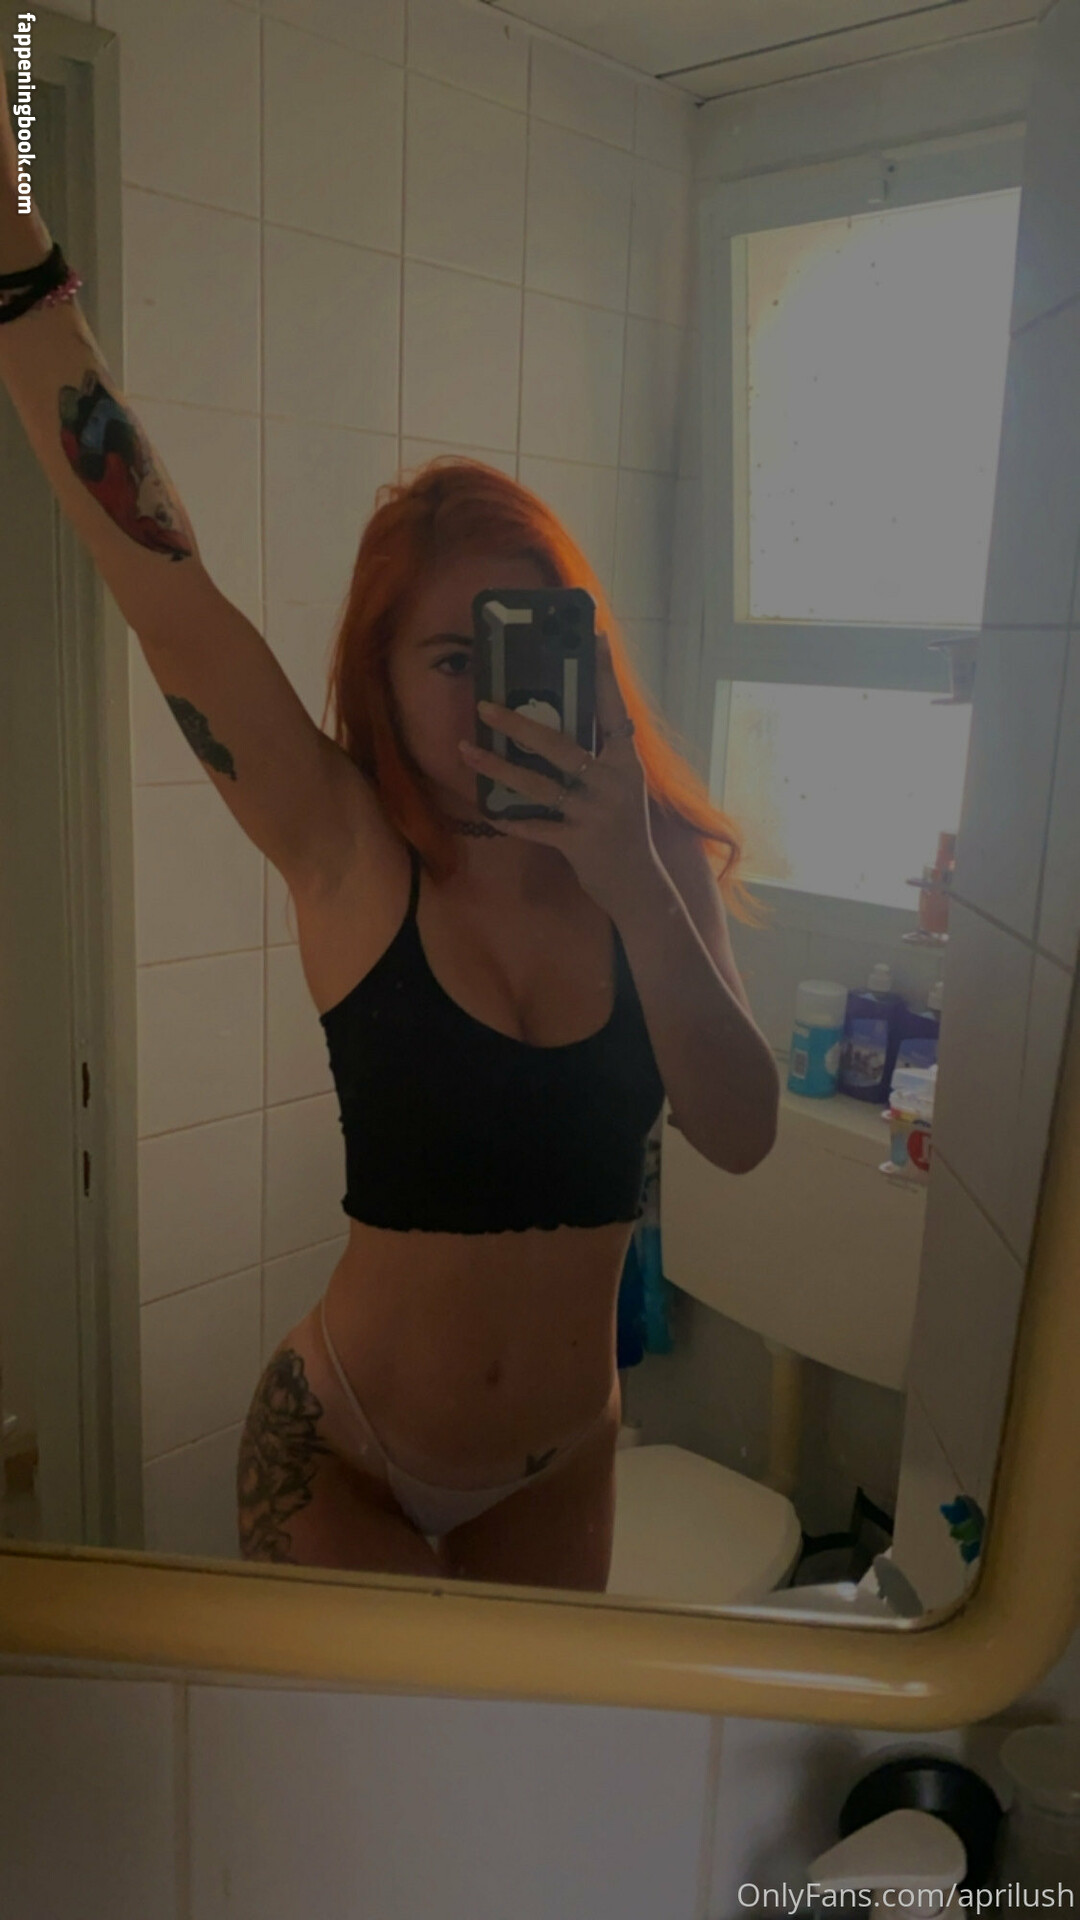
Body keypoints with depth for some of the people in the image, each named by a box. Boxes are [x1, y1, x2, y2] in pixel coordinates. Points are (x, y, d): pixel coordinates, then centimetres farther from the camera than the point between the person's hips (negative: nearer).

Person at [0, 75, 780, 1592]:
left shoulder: (655, 860, -9)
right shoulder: (351, 856, -17)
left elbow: (742, 1135, -18)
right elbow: (156, 573, -25)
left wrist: (635, 883, -30)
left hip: (561, 1460, 4)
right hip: (345, 1451, -4)